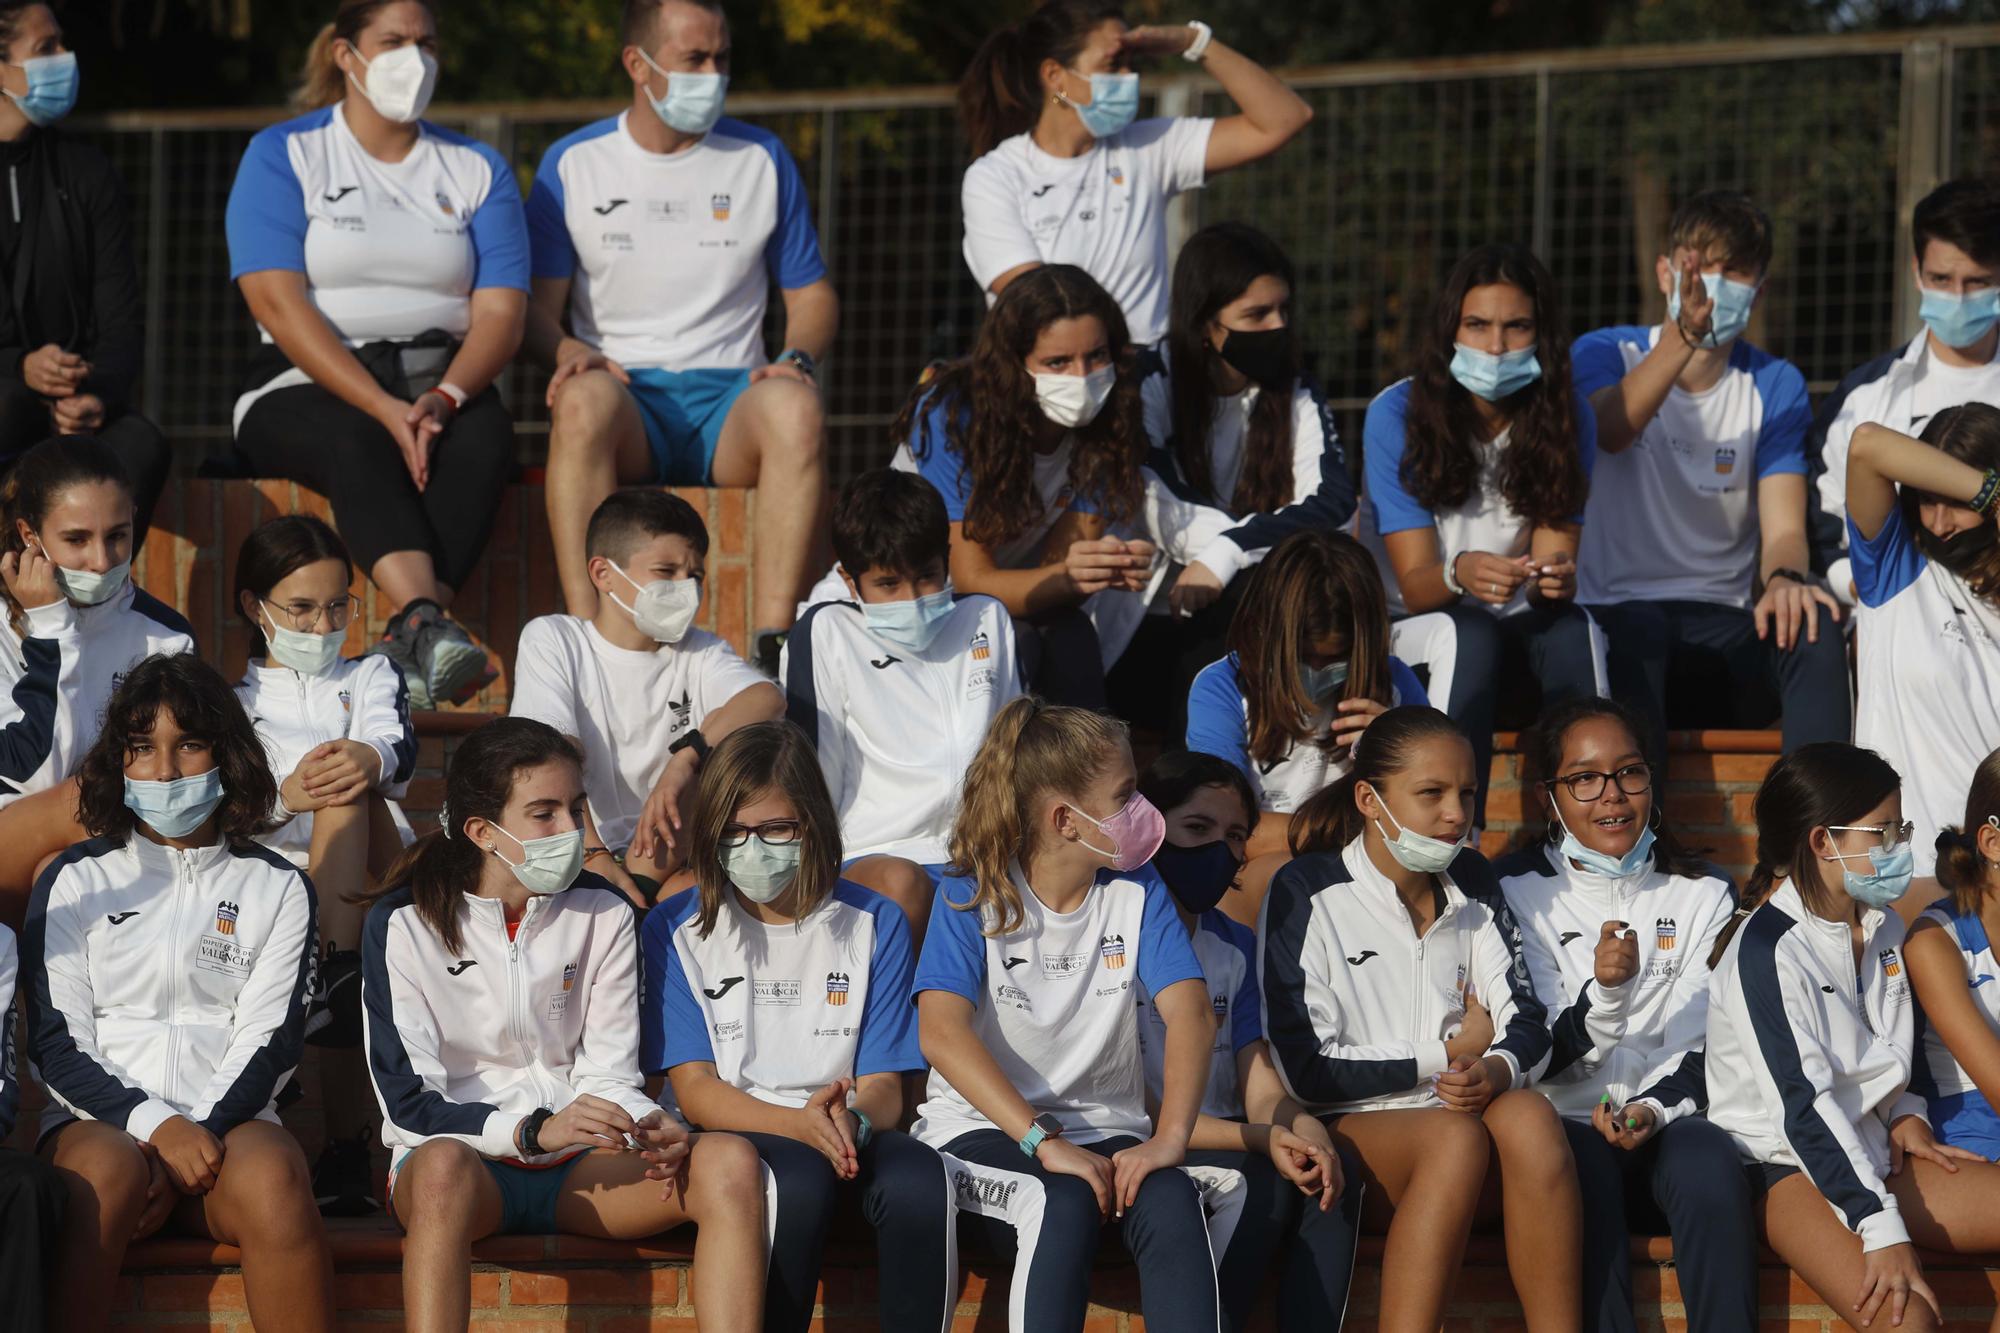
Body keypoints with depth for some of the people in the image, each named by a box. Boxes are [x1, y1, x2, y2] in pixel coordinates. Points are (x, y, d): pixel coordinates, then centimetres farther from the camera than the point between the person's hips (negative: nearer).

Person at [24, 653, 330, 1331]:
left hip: (228, 1121, 1)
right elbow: (55, 1043, 4)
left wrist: (202, 1133, -15)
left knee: (270, 1175, -35)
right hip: (97, 1122, 0)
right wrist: (156, 1127, -14)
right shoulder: (75, 881, 13)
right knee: (107, 1171, -37)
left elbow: (268, 1041, 4)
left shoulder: (277, 888, 15)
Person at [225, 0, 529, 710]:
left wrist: (444, 399, -19)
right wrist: (384, 408, -21)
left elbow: (500, 311, 4)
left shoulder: (477, 170, 15)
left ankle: (404, 648, -47)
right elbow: (277, 302, -8)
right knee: (357, 442, -38)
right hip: (308, 390, -2)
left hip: (443, 384, 3)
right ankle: (428, 625, -57)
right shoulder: (283, 157, 5)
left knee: (484, 435, -33)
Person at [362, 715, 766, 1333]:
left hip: (578, 1168, 4)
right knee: (443, 1164, -41)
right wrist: (532, 1132, -26)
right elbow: (409, 1100, -10)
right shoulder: (403, 926, -4)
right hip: (461, 1157, -4)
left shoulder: (603, 914, 7)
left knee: (730, 1162, -24)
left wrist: (654, 1130, -17)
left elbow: (607, 1074, 7)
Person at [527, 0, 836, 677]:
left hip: (728, 394, 1)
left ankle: (772, 644, -41)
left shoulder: (762, 160, 14)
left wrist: (797, 358, -5)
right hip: (626, 398, -1)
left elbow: (812, 295, 17)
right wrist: (569, 351, -15)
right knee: (584, 399, -38)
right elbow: (535, 304, 8)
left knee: (796, 408, -35)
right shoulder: (573, 165, 9)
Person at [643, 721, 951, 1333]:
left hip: (849, 1135, 2)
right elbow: (695, 1090, -2)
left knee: (918, 1179, -33)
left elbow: (883, 1087, 5)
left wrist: (851, 1120, -22)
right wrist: (800, 1124, -21)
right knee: (801, 1177, -37)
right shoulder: (677, 930, 5)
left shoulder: (874, 924, 9)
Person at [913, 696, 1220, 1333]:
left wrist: (1170, 1137, -27)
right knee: (1065, 1204, -37)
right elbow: (942, 1032, -19)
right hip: (983, 1129, -3)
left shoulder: (1138, 893, 4)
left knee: (1171, 1200, -31)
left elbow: (1188, 1012, -8)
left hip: (1105, 1128, 3)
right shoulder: (972, 895, -6)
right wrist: (1044, 1144, -30)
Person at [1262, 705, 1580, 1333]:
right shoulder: (1307, 893, -2)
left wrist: (1497, 1070, -15)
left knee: (1528, 1116, -31)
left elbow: (1529, 1026, 10)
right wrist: (1451, 1051, -2)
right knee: (1455, 1135, -36)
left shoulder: (1471, 883, 14)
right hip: (1343, 1134, -4)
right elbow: (1305, 1070, -8)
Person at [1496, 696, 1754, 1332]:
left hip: (1667, 1124, 1)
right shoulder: (1516, 892, 4)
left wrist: (1655, 1109, -14)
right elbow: (1535, 1058, -4)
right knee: (1583, 1163, -36)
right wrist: (1604, 996, -24)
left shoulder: (1702, 895, 12)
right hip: (1564, 1124, -1)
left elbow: (1704, 1047, 7)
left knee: (1708, 1161, -33)